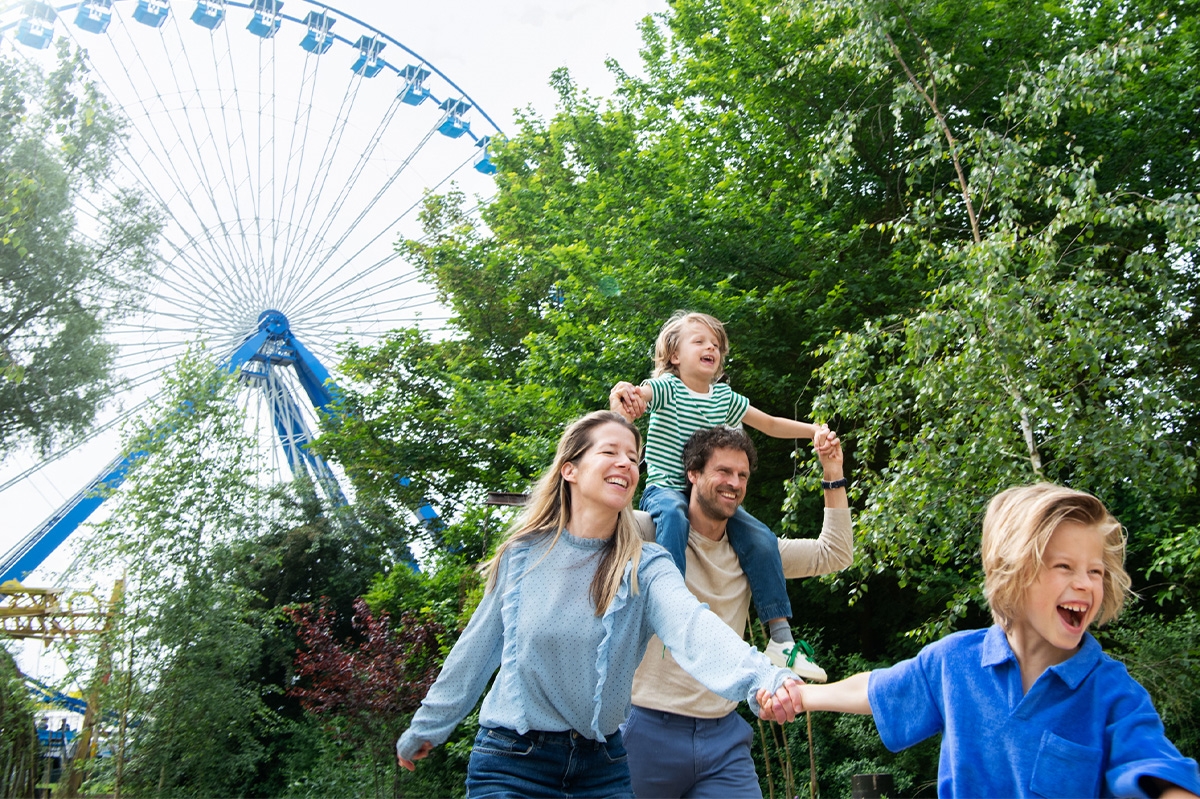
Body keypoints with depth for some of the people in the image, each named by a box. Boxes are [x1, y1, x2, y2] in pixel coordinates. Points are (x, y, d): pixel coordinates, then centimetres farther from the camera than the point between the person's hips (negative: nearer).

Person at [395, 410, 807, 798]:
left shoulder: (645, 566, -9)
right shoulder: (523, 555, -5)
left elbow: (691, 626, -29)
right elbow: (477, 646, 7)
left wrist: (762, 678, -48)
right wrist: (426, 727, 15)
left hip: (602, 763, 0)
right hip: (512, 760, 0)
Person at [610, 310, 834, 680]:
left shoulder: (724, 397, 11)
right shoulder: (667, 388, -6)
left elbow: (770, 424, 21)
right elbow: (638, 394, -29)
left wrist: (815, 430, 9)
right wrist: (622, 392, -54)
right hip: (666, 488, -5)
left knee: (761, 538, -12)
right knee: (674, 515, -39)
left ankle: (781, 639, -8)